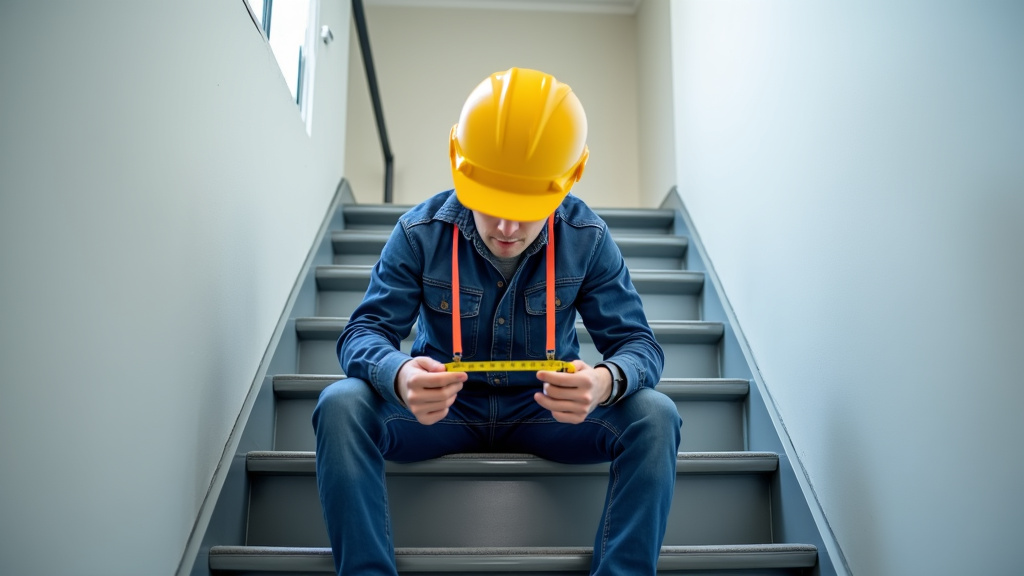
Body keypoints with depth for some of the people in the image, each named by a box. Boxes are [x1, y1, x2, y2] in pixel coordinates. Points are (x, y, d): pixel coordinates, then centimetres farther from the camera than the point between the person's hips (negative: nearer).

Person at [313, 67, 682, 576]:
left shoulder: (587, 239, -11)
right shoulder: (420, 233, -12)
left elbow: (638, 343, -11)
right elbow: (364, 331, -14)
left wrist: (606, 380, -38)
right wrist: (398, 376, -40)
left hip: (547, 410, 1)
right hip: (442, 407, 0)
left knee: (655, 416, -25)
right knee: (340, 406, -27)